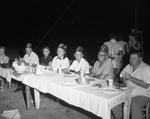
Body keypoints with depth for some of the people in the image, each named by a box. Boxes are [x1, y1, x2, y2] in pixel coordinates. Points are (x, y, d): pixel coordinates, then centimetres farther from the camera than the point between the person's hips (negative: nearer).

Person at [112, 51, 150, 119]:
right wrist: (123, 79, -5)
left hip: (142, 95, -6)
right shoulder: (128, 66, 12)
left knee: (135, 106, -35)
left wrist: (131, 78, -20)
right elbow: (121, 77, 20)